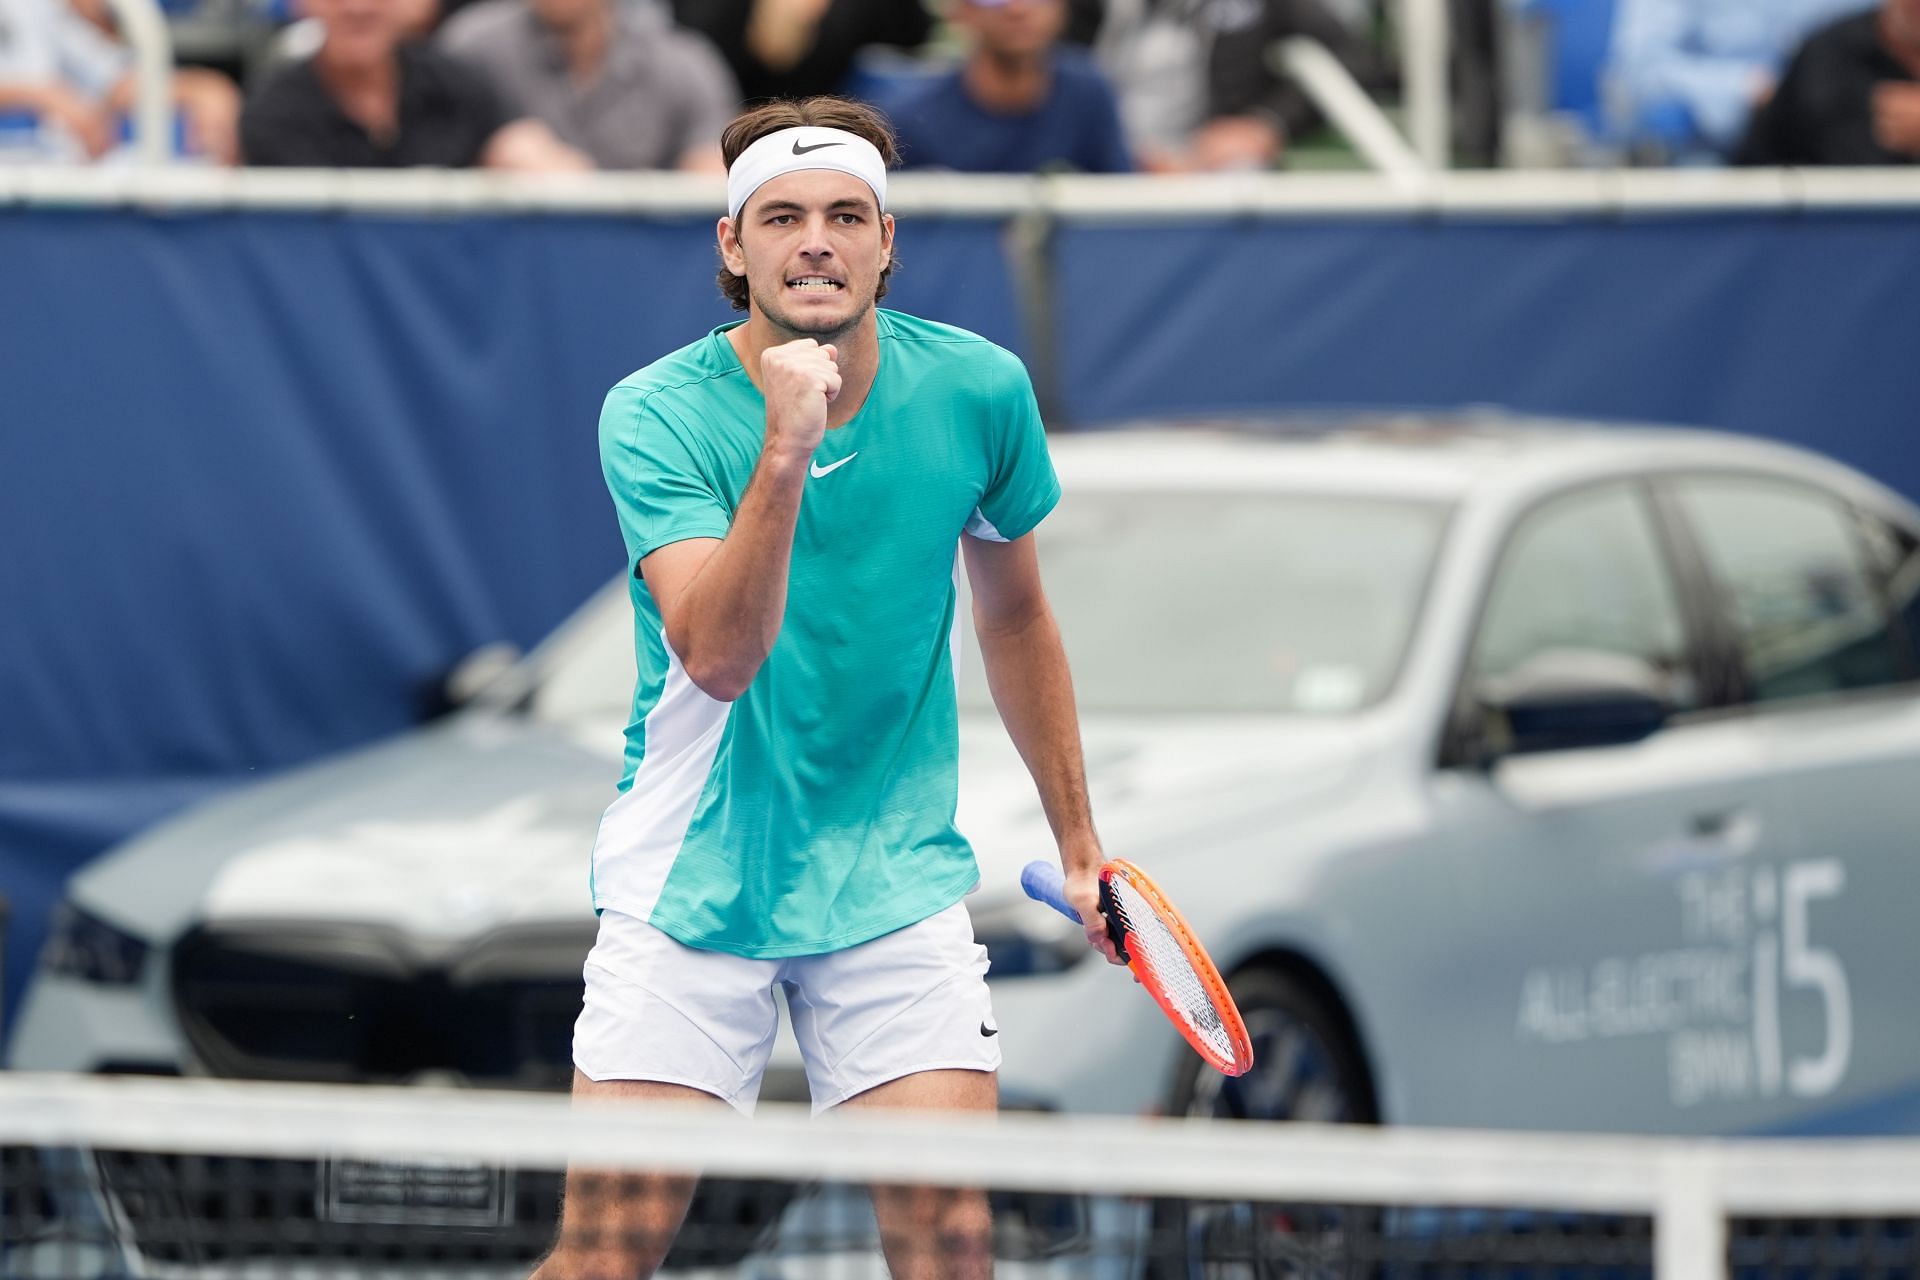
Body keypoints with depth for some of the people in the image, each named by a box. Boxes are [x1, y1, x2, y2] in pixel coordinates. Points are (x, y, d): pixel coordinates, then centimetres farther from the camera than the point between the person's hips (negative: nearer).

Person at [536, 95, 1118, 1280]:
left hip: (896, 881, 2)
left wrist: (1079, 841, 18)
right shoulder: (657, 415, -13)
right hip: (691, 881, -2)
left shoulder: (978, 391, -5)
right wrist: (784, 454, -38)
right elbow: (717, 657, -27)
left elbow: (1014, 615, 13)